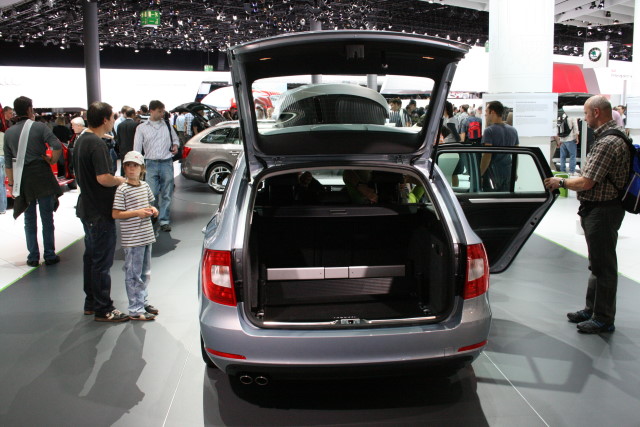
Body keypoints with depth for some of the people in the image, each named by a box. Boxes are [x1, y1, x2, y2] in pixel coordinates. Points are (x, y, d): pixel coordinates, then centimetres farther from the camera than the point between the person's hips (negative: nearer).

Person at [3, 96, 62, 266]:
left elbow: (8, 162, 6)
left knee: (29, 220, 12)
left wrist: (11, 184, 11)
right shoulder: (39, 127, -7)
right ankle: (49, 256, 11)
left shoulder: (9, 132, 5)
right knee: (47, 219, 6)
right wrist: (52, 161, -4)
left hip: (23, 180, 3)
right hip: (42, 177, -3)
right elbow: (57, 146, -21)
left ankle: (33, 257, 15)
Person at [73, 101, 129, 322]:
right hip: (100, 212, -10)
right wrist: (120, 180, -9)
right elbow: (103, 178, -28)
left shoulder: (81, 140, 10)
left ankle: (91, 303, 29)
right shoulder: (97, 144, -20)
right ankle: (103, 310, 6)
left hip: (87, 208, 10)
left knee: (91, 256, 18)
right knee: (102, 261, -2)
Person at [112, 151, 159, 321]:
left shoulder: (145, 186, 9)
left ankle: (143, 302, 32)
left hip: (147, 236, 8)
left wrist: (152, 209, 2)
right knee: (133, 275, 0)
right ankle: (135, 310, 8)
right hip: (132, 240, -7)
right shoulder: (122, 189, -12)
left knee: (145, 273, 18)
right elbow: (115, 214, -14)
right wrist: (137, 212, -20)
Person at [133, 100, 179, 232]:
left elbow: (175, 138, 25)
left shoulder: (167, 125, 11)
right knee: (151, 194, -6)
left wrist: (175, 145, 2)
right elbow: (137, 148, 5)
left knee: (166, 194, 4)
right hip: (151, 164, -2)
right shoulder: (141, 128, 5)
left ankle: (164, 220, 13)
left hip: (167, 163, 2)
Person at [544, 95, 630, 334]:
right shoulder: (613, 136, 12)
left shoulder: (608, 142, -23)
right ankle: (592, 309, 32)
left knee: (603, 265, -1)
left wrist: (561, 182, -8)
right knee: (598, 263, 19)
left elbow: (586, 183, -23)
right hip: (598, 208, 11)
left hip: (603, 211, -11)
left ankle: (604, 319, 10)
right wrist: (568, 181, 14)